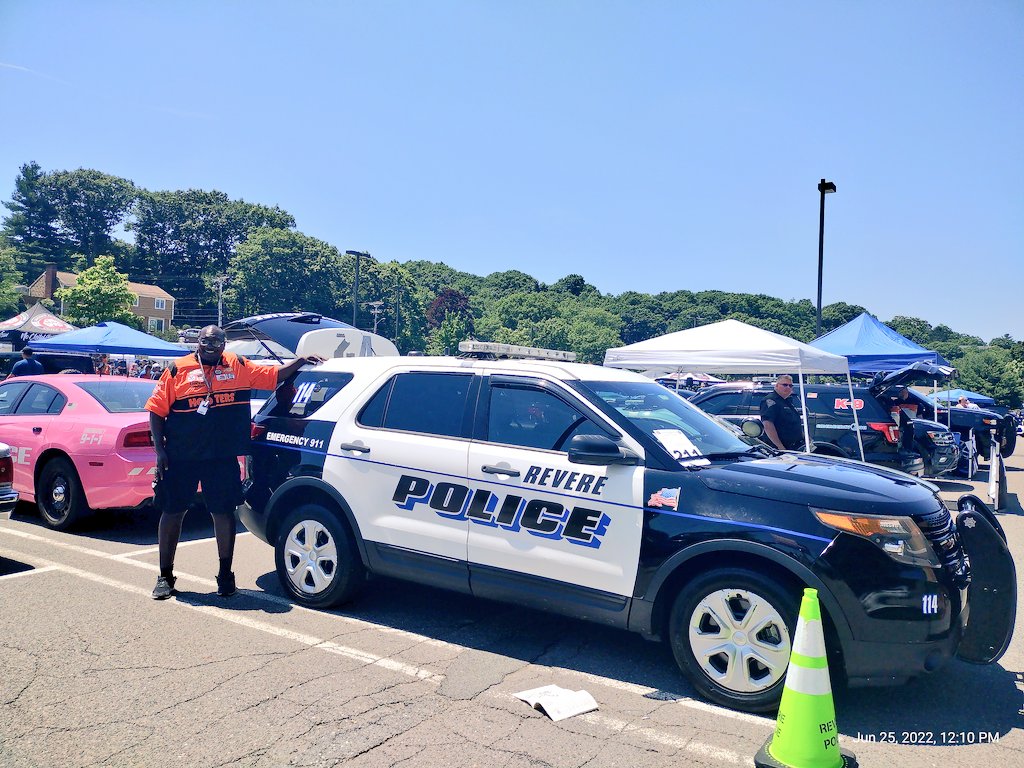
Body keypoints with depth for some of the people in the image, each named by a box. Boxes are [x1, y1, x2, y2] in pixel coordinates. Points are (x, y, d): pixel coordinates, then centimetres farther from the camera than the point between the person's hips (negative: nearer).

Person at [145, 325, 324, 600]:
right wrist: (160, 450, -4)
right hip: (180, 458, -1)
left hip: (223, 458, 1)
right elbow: (156, 411, 2)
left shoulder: (238, 366, 7)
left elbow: (274, 375, 14)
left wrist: (301, 360, 2)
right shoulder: (177, 370, 2)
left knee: (223, 513, 5)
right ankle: (165, 576, 23)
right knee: (172, 513, 8)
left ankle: (225, 575, 20)